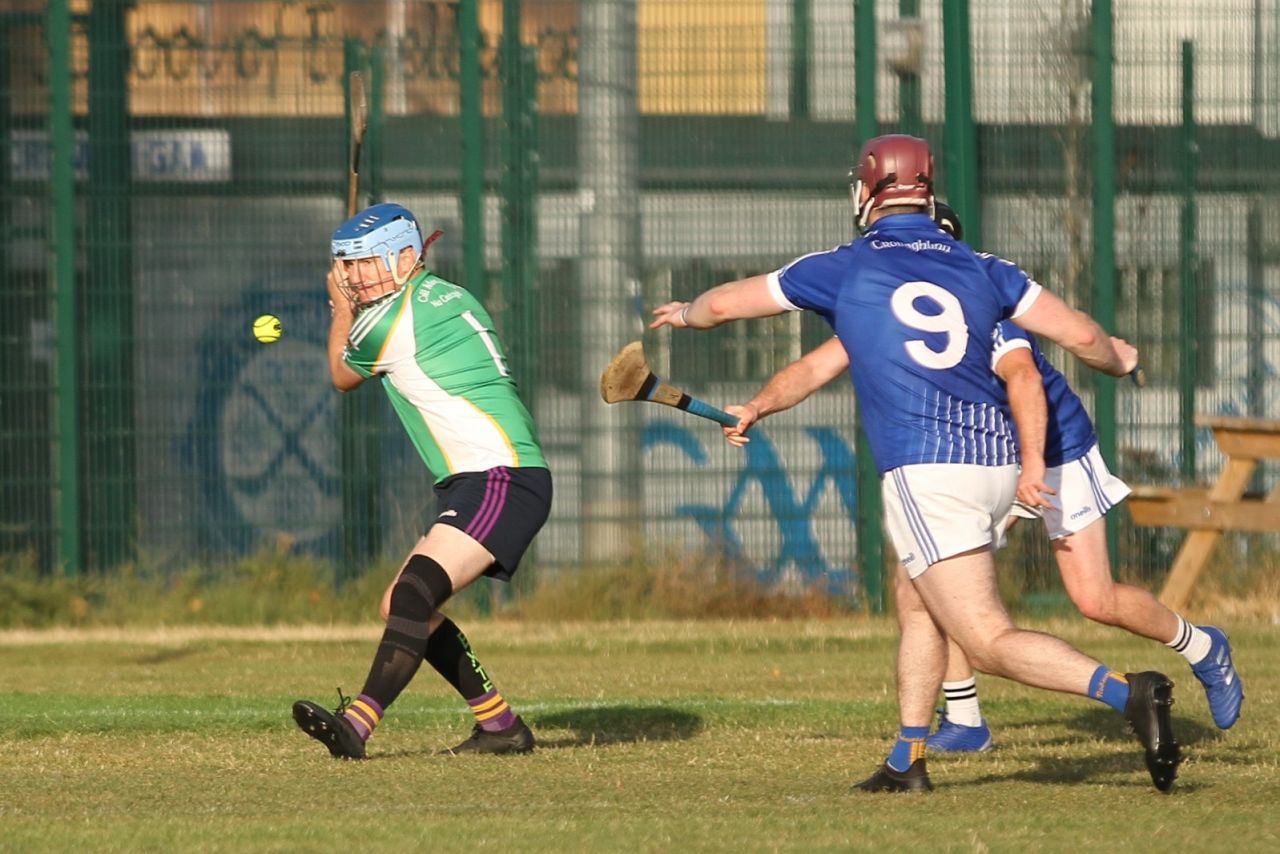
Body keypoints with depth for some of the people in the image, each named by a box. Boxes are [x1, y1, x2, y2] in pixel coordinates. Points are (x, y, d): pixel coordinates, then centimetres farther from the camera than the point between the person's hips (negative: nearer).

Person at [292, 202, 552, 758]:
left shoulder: (387, 321, -9)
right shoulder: (451, 297, 17)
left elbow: (342, 377, 12)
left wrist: (341, 308, 27)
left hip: (502, 479, -10)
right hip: (473, 484, 10)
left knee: (415, 592, -26)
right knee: (402, 608, 12)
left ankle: (358, 722, -42)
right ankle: (501, 726, 17)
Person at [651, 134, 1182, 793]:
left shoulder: (845, 269, 5)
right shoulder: (979, 270, 13)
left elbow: (725, 303, 17)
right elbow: (1079, 333, 8)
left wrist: (685, 314, 40)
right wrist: (1117, 361, 32)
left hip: (925, 470, -6)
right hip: (998, 461, 6)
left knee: (989, 642, -10)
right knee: (918, 602, 25)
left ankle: (1127, 692, -29)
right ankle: (906, 762, 24)